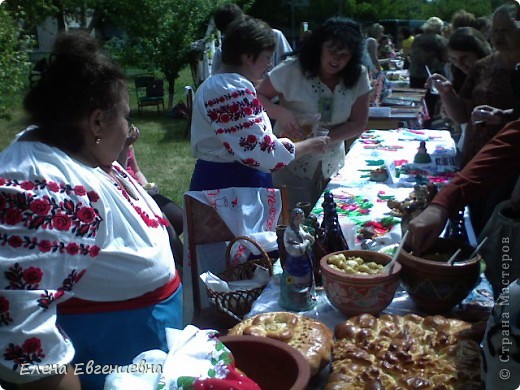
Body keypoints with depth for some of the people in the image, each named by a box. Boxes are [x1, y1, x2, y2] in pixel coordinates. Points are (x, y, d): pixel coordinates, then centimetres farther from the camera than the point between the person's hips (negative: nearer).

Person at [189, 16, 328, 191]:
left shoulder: (215, 84, 12)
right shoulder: (236, 91, -21)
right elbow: (260, 153, -24)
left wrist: (275, 141, 10)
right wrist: (308, 146, -11)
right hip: (234, 185, -10)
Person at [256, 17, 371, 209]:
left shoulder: (358, 77, -9)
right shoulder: (291, 70, -18)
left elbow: (359, 124, -7)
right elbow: (257, 98, -12)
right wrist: (281, 113, -31)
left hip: (331, 166, 4)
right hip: (293, 163, -3)